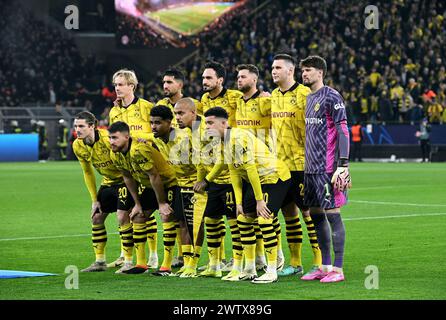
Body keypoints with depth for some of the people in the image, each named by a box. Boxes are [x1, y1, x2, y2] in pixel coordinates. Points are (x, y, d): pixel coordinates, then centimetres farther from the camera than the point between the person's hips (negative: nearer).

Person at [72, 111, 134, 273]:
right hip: (108, 182, 7)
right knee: (96, 217, 5)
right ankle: (100, 261, 16)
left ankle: (128, 262, -8)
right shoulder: (78, 146, -6)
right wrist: (95, 200, 6)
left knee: (122, 216, -17)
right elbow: (87, 172, 7)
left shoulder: (107, 139, -28)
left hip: (125, 179, -7)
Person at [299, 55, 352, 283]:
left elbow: (343, 131, -14)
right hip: (311, 168, 9)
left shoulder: (331, 97, -9)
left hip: (328, 168, -9)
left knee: (332, 214, -6)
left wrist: (343, 164, -20)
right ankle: (325, 267, 17)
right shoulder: (309, 98, 17)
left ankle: (337, 269, -3)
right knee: (316, 215, 10)